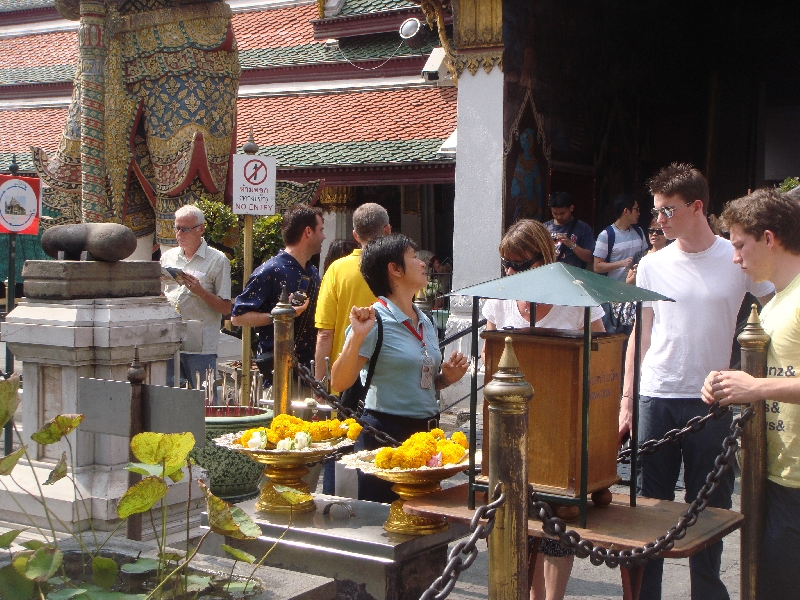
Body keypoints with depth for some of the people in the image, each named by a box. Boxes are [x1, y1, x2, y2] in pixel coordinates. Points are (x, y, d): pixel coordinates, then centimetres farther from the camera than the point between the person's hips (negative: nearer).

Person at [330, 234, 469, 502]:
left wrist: (445, 377, 6)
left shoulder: (425, 322, 12)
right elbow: (339, 382, -18)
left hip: (427, 432, 8)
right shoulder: (375, 320, -11)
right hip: (386, 435, -7)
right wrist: (357, 336, -29)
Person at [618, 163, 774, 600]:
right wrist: (626, 402, 7)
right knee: (650, 506, 6)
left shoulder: (738, 260, -2)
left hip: (711, 402, -2)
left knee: (708, 508, 6)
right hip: (655, 400, 2)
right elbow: (641, 336, 10)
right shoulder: (653, 265, 5)